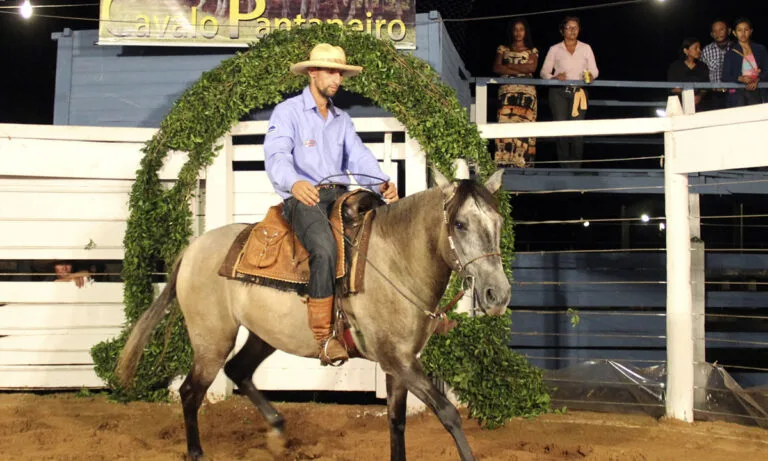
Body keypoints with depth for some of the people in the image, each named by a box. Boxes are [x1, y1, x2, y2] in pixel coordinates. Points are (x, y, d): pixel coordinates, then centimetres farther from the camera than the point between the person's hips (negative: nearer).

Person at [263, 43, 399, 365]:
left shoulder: (342, 119, 21)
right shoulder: (287, 112, 1)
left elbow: (359, 158, 8)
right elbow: (276, 156, -15)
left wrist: (383, 183, -14)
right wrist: (294, 183, -38)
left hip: (339, 196, 6)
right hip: (302, 198, -6)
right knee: (325, 248, -34)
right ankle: (322, 336, -29)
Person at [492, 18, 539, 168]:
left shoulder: (532, 51, 17)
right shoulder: (503, 49, 18)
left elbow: (532, 68, -1)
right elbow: (496, 68, 3)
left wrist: (508, 66, 0)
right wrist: (520, 70, -3)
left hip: (527, 92, 0)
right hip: (507, 91, 0)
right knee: (505, 123, -15)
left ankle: (523, 162, -14)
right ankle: (505, 162, -20)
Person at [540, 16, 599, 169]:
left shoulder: (586, 48, 15)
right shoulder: (554, 49, 12)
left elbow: (594, 70, 11)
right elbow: (544, 71, 8)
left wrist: (590, 76, -12)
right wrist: (555, 77, -12)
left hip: (579, 92, 0)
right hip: (559, 92, 0)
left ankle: (575, 168, -6)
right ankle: (565, 168, -4)